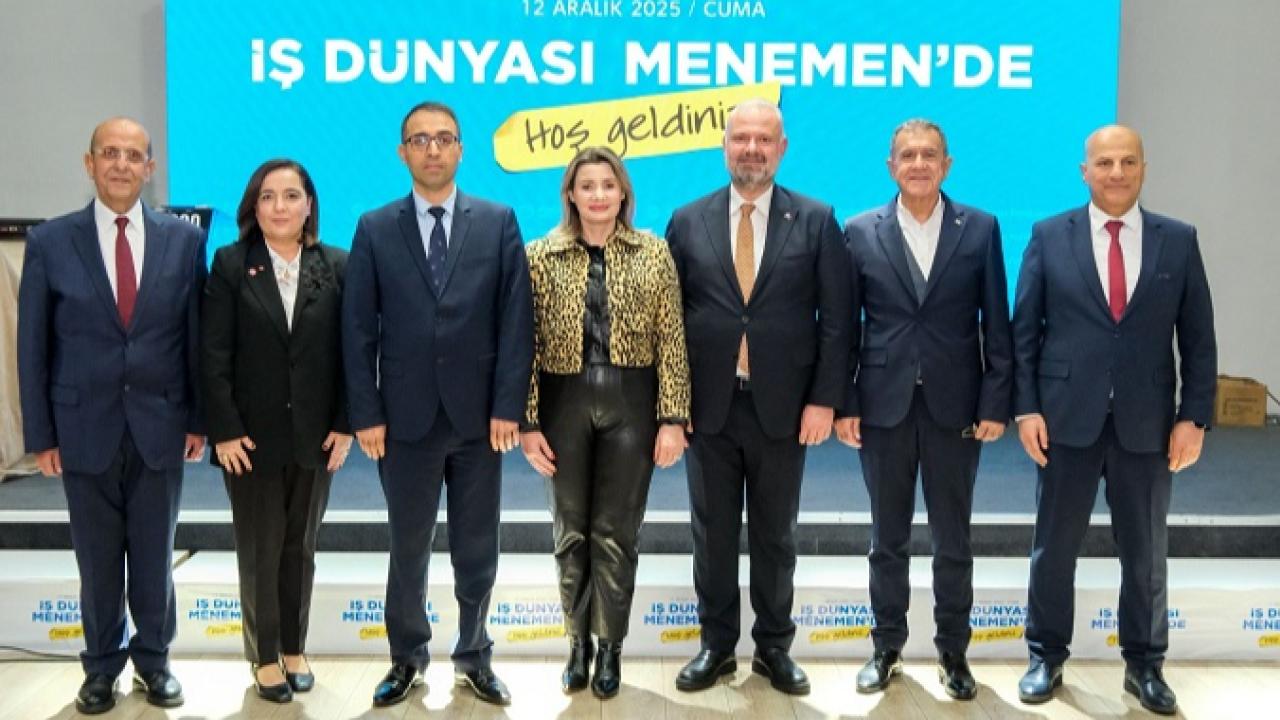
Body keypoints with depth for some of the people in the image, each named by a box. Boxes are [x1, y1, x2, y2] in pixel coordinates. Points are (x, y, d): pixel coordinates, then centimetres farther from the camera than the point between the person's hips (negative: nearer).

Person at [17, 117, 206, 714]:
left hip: (160, 427, 1)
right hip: (85, 429, 0)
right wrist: (40, 433, -2)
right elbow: (33, 345, 0)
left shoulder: (184, 239, 0)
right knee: (97, 559, 10)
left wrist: (199, 418, 2)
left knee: (155, 556, 12)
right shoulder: (49, 241, -2)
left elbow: (196, 336, 3)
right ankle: (102, 666, 27)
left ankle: (153, 659, 29)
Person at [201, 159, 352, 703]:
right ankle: (264, 657, 20)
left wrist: (344, 424, -5)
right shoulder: (230, 264, -2)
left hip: (315, 434, 2)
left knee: (300, 546, 12)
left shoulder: (336, 266, 1)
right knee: (259, 549, 7)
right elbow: (214, 355, -6)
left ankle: (295, 649, 26)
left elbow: (348, 352, 1)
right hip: (250, 435, -1)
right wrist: (224, 429, -11)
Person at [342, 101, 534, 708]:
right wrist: (367, 414, -5)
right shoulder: (375, 229, 4)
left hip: (478, 415, 0)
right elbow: (358, 329, 1)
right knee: (408, 548, 11)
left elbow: (516, 321, -2)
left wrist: (508, 406, -8)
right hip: (407, 417, 0)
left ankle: (474, 657, 26)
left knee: (477, 550, 10)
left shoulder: (498, 222, 2)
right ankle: (408, 658, 26)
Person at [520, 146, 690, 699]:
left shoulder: (653, 254, 0)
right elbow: (527, 343, -1)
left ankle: (610, 648, 21)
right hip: (564, 403, 1)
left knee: (616, 532, 6)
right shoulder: (540, 256, 1)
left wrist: (673, 419, -7)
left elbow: (671, 342, -2)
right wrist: (528, 422, -5)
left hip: (630, 403, -1)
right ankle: (578, 643, 26)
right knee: (571, 532, 11)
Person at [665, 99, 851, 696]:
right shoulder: (688, 221, 3)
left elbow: (835, 318, -2)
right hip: (708, 405, 1)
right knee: (712, 535, 10)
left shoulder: (816, 221, 0)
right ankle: (716, 645, 24)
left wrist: (824, 399, -8)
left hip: (783, 407, -1)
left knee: (775, 535, 11)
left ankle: (774, 647, 25)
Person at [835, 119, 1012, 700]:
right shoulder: (860, 232, 2)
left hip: (954, 406, 0)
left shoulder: (980, 229, 1)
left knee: (953, 539, 9)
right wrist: (843, 404, -2)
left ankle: (953, 652, 23)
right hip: (884, 406, 0)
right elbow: (845, 326, 2)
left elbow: (996, 325, 1)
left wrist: (996, 405, -4)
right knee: (888, 538, 11)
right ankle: (887, 647, 25)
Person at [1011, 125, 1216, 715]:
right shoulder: (1049, 236, 1)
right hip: (1066, 417, -1)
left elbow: (1197, 337, 3)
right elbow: (1024, 330, 0)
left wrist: (1194, 416, -3)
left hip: (1146, 422, 1)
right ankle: (1046, 656, 25)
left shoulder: (1179, 241, 3)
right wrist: (1026, 407, -7)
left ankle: (1144, 665, 26)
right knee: (1055, 546, 9)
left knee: (1146, 551, 11)